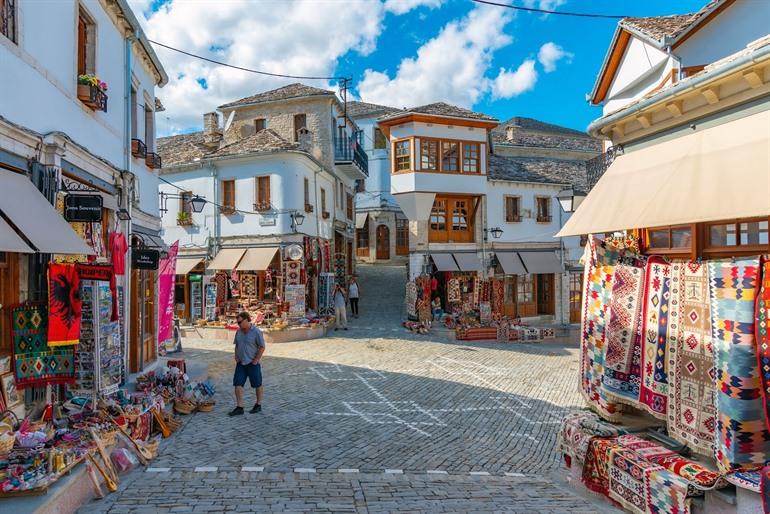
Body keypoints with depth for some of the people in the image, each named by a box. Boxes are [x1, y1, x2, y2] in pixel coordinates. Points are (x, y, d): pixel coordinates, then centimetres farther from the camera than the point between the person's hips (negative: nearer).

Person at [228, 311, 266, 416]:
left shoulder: (256, 332, -14)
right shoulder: (238, 332, 5)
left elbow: (262, 347, -12)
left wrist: (255, 360, -14)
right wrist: (236, 357, 6)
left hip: (253, 363, -6)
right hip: (241, 363, 6)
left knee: (257, 385, 7)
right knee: (238, 384, -1)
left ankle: (258, 405, 22)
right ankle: (239, 407, 4)